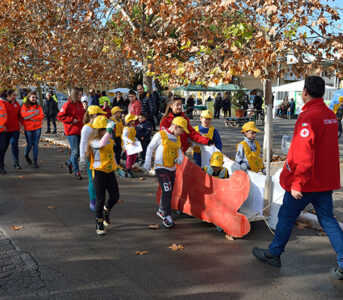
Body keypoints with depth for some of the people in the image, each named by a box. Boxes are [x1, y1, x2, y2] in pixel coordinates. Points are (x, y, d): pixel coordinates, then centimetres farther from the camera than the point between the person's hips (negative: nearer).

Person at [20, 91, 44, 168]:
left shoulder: (38, 106, 9)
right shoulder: (24, 106, 2)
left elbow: (41, 116, -5)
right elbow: (24, 115, -14)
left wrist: (30, 117, -11)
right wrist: (35, 113, -11)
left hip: (37, 128, 2)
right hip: (28, 128, -2)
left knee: (35, 144, 1)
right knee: (29, 144, 4)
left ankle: (35, 161, 7)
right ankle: (26, 155, 36)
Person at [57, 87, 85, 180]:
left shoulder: (80, 104, 12)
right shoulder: (68, 104, -9)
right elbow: (60, 116, -11)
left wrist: (83, 122, 8)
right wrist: (72, 120, -15)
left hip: (80, 130, 7)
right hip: (71, 131, -7)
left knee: (80, 151, 10)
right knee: (75, 151, -5)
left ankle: (69, 163, 36)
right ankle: (76, 172, 5)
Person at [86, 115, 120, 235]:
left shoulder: (109, 140, 9)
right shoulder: (93, 142, -13)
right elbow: (101, 144, -38)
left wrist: (117, 167, 22)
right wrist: (109, 131, -39)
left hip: (110, 172, 6)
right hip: (99, 173, -6)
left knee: (115, 197, 10)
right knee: (101, 199, -1)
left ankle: (106, 211, 40)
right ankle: (99, 223, 17)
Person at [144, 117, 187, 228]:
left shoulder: (177, 137, 10)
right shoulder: (160, 135, -11)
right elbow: (150, 148, -3)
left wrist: (180, 157, -3)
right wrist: (147, 162, -4)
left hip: (172, 168, 7)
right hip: (161, 168, -7)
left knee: (168, 192, 14)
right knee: (167, 191, -14)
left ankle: (161, 211, 33)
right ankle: (167, 217, -8)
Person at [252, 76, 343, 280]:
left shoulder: (308, 117, -20)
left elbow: (304, 154, -25)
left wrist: (297, 183, -21)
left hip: (307, 181, -7)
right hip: (325, 180, 8)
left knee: (286, 217, 9)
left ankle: (273, 254, 25)